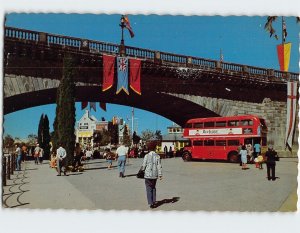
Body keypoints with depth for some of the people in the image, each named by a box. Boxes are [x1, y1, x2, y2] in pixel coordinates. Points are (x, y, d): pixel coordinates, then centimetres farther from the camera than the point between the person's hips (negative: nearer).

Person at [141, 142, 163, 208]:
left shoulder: (146, 156, -9)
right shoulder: (157, 156, -3)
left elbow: (144, 165, -6)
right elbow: (159, 166, -3)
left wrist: (142, 169, 14)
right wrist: (160, 175, 1)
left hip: (148, 175, -3)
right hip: (155, 175, 3)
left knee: (149, 189, 5)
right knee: (154, 188, 19)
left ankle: (150, 203, 0)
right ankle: (154, 202, 22)